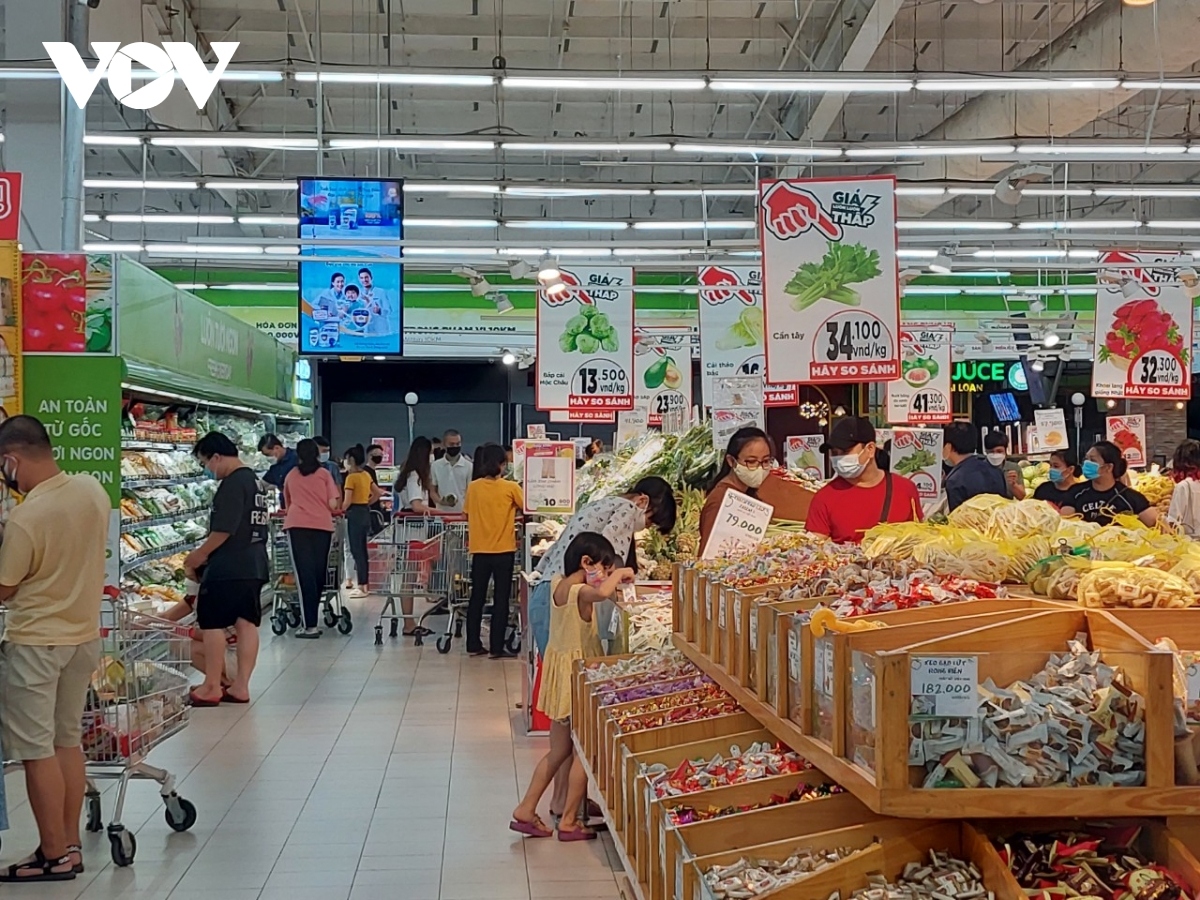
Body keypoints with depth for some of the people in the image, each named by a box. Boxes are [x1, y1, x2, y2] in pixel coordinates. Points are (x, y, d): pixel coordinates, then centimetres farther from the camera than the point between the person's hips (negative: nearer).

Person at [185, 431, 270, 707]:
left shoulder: (232, 484, -15)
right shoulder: (255, 481, 14)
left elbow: (223, 530, -20)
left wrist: (197, 556, -7)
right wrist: (206, 555, 20)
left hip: (228, 568, -9)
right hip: (255, 565, 9)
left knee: (212, 624, 0)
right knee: (247, 623, 8)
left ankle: (211, 688, 6)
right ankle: (241, 687, 11)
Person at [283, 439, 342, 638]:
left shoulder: (291, 475, 17)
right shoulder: (324, 474, 11)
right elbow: (333, 505, 5)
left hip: (297, 525, 0)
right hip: (322, 525, 0)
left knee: (304, 574, -3)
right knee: (318, 573, 9)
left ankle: (310, 625, -9)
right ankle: (310, 620, 15)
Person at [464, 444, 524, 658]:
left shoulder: (473, 487, 0)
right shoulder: (510, 488, -10)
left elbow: (467, 513, 8)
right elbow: (526, 508, -2)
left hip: (479, 550, 3)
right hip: (503, 550, -3)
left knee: (477, 598, 12)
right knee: (501, 600, 3)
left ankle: (473, 645, 16)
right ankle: (497, 648, 2)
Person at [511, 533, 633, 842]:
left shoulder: (559, 583, 4)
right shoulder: (579, 592, -22)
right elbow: (602, 592, -45)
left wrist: (612, 579, 8)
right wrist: (620, 574, -26)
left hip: (560, 670, 9)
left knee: (559, 750, 20)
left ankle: (526, 810, 23)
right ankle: (569, 821, 13)